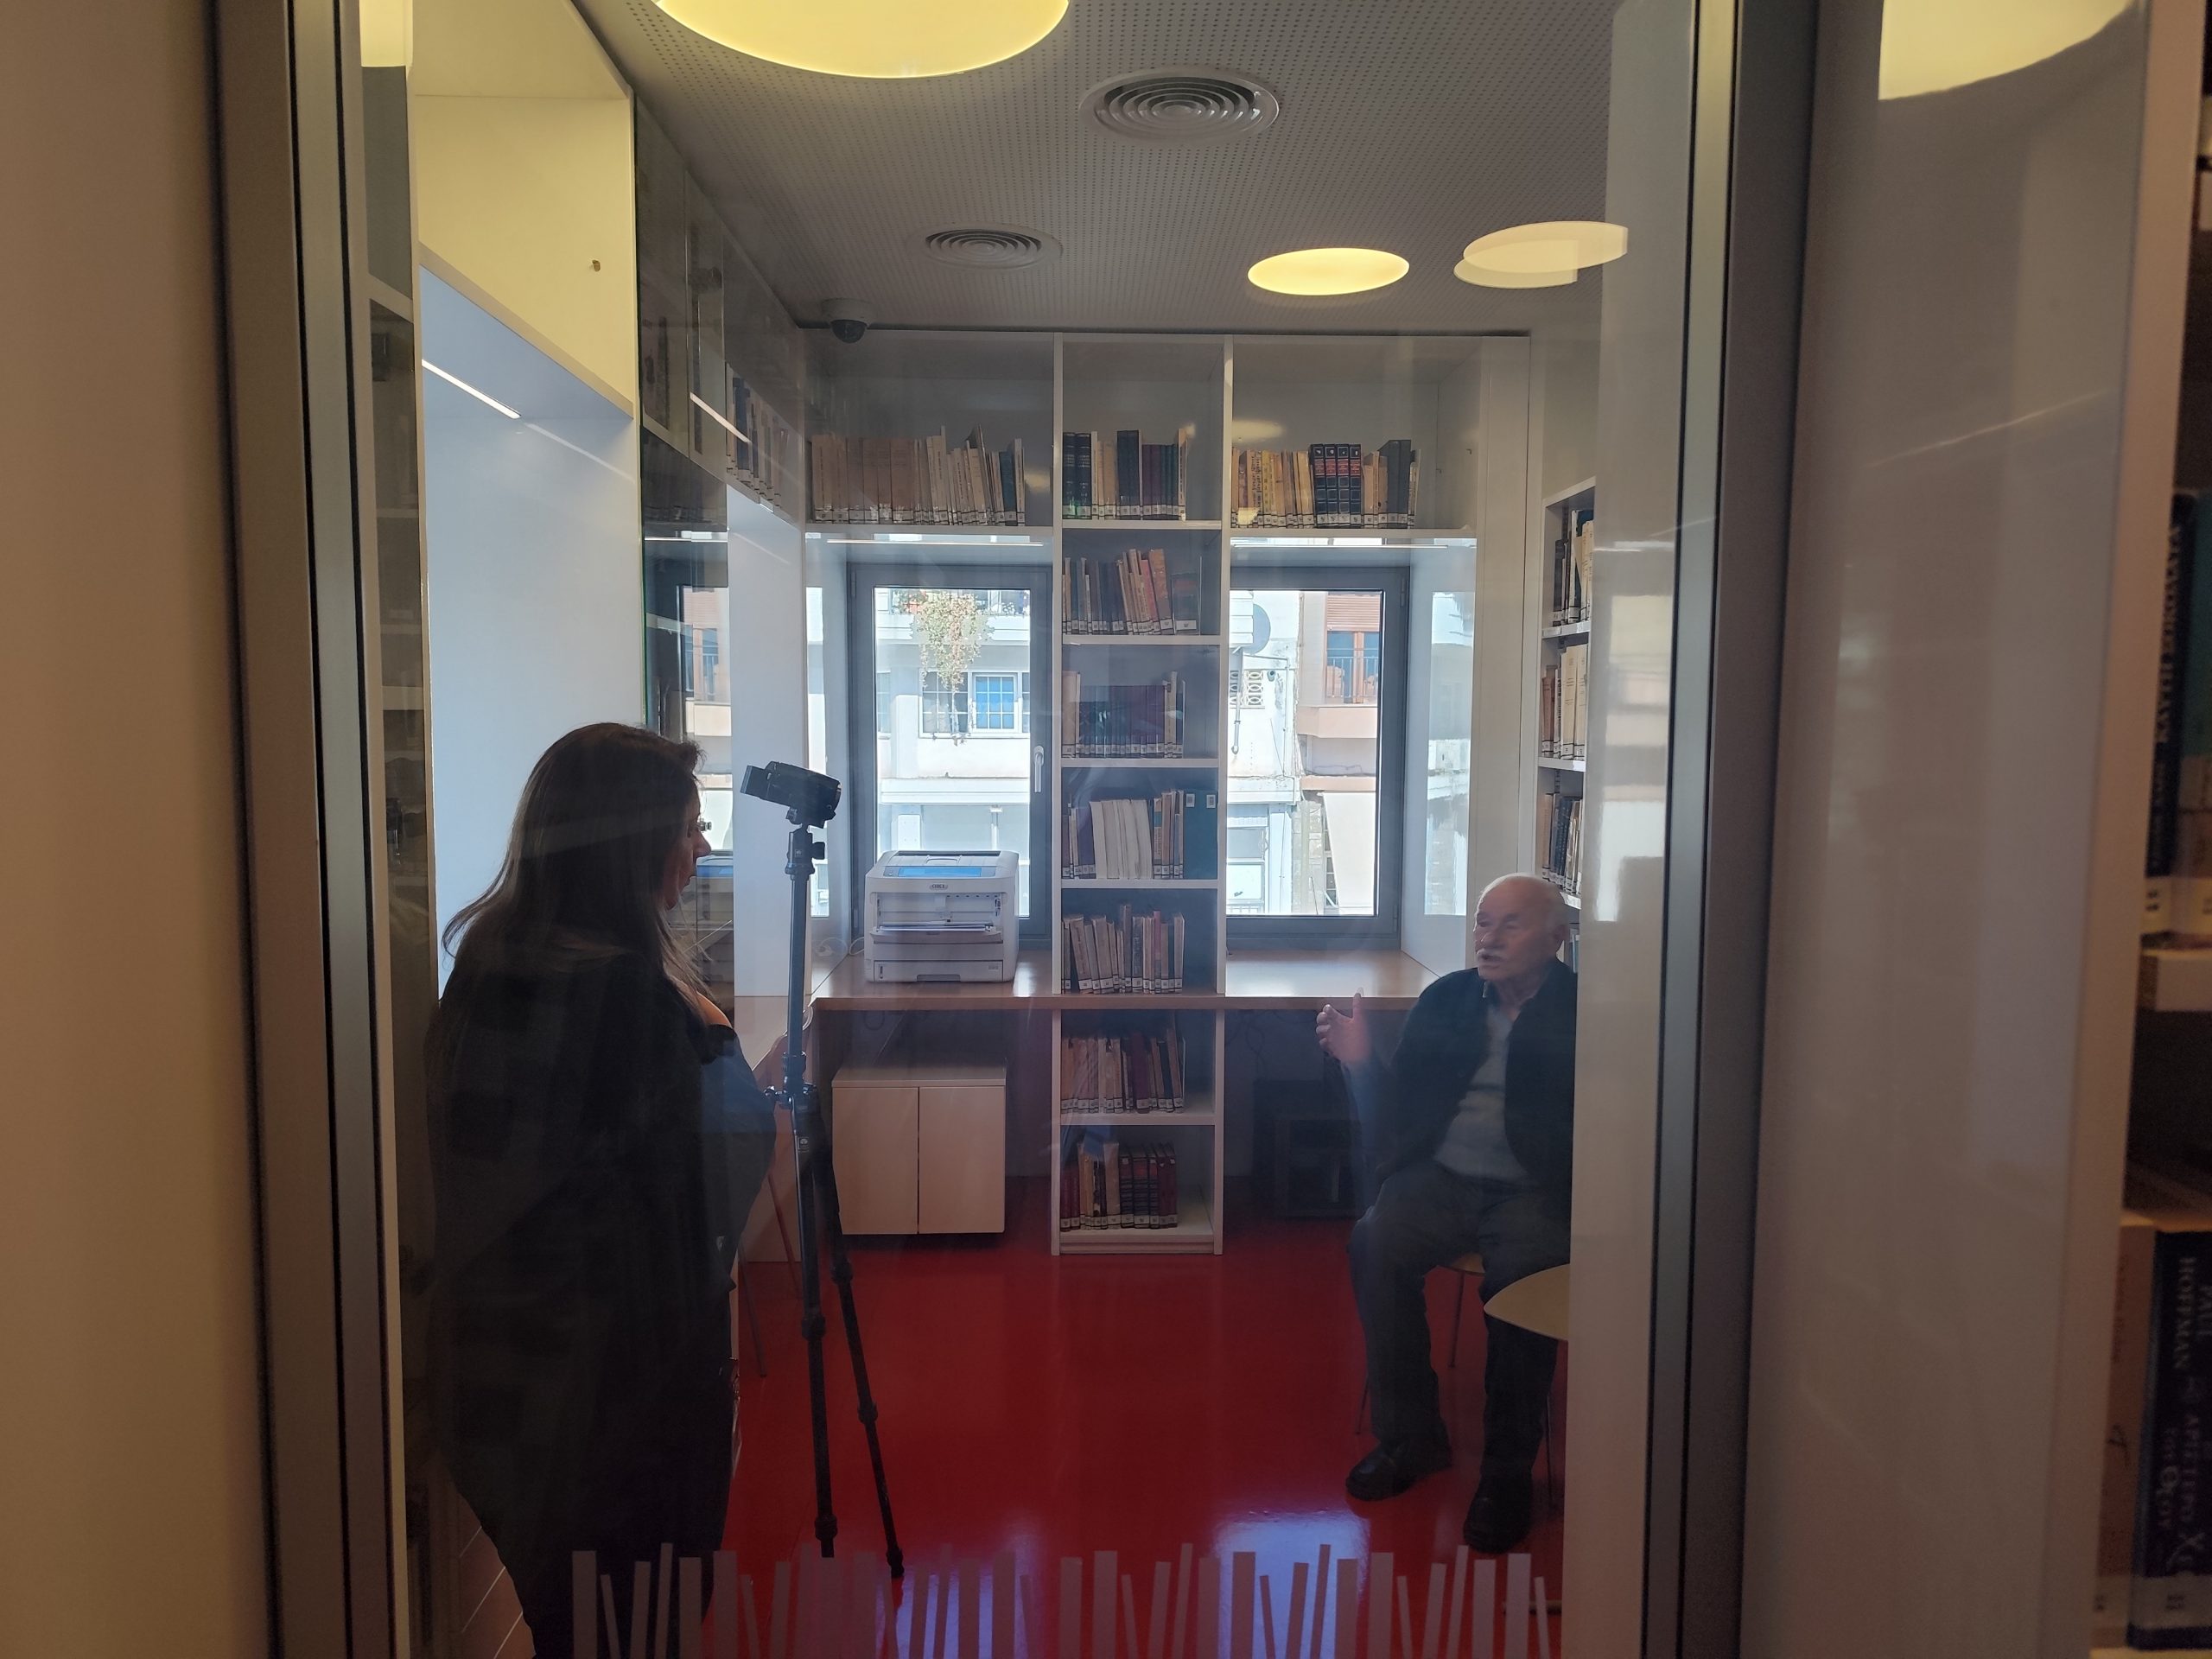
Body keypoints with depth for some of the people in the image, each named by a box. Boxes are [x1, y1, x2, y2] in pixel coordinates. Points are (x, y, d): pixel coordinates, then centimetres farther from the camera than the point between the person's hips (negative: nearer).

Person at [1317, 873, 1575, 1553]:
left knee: (1521, 1278, -31)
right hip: (1442, 1176, 4)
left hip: (1532, 1189, -3)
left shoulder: (1580, 1011, -1)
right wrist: (1361, 1060, -5)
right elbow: (1395, 1114, 12)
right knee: (1375, 1245, -23)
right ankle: (1410, 1435, -4)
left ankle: (1508, 1469, -8)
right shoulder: (1445, 999, 12)